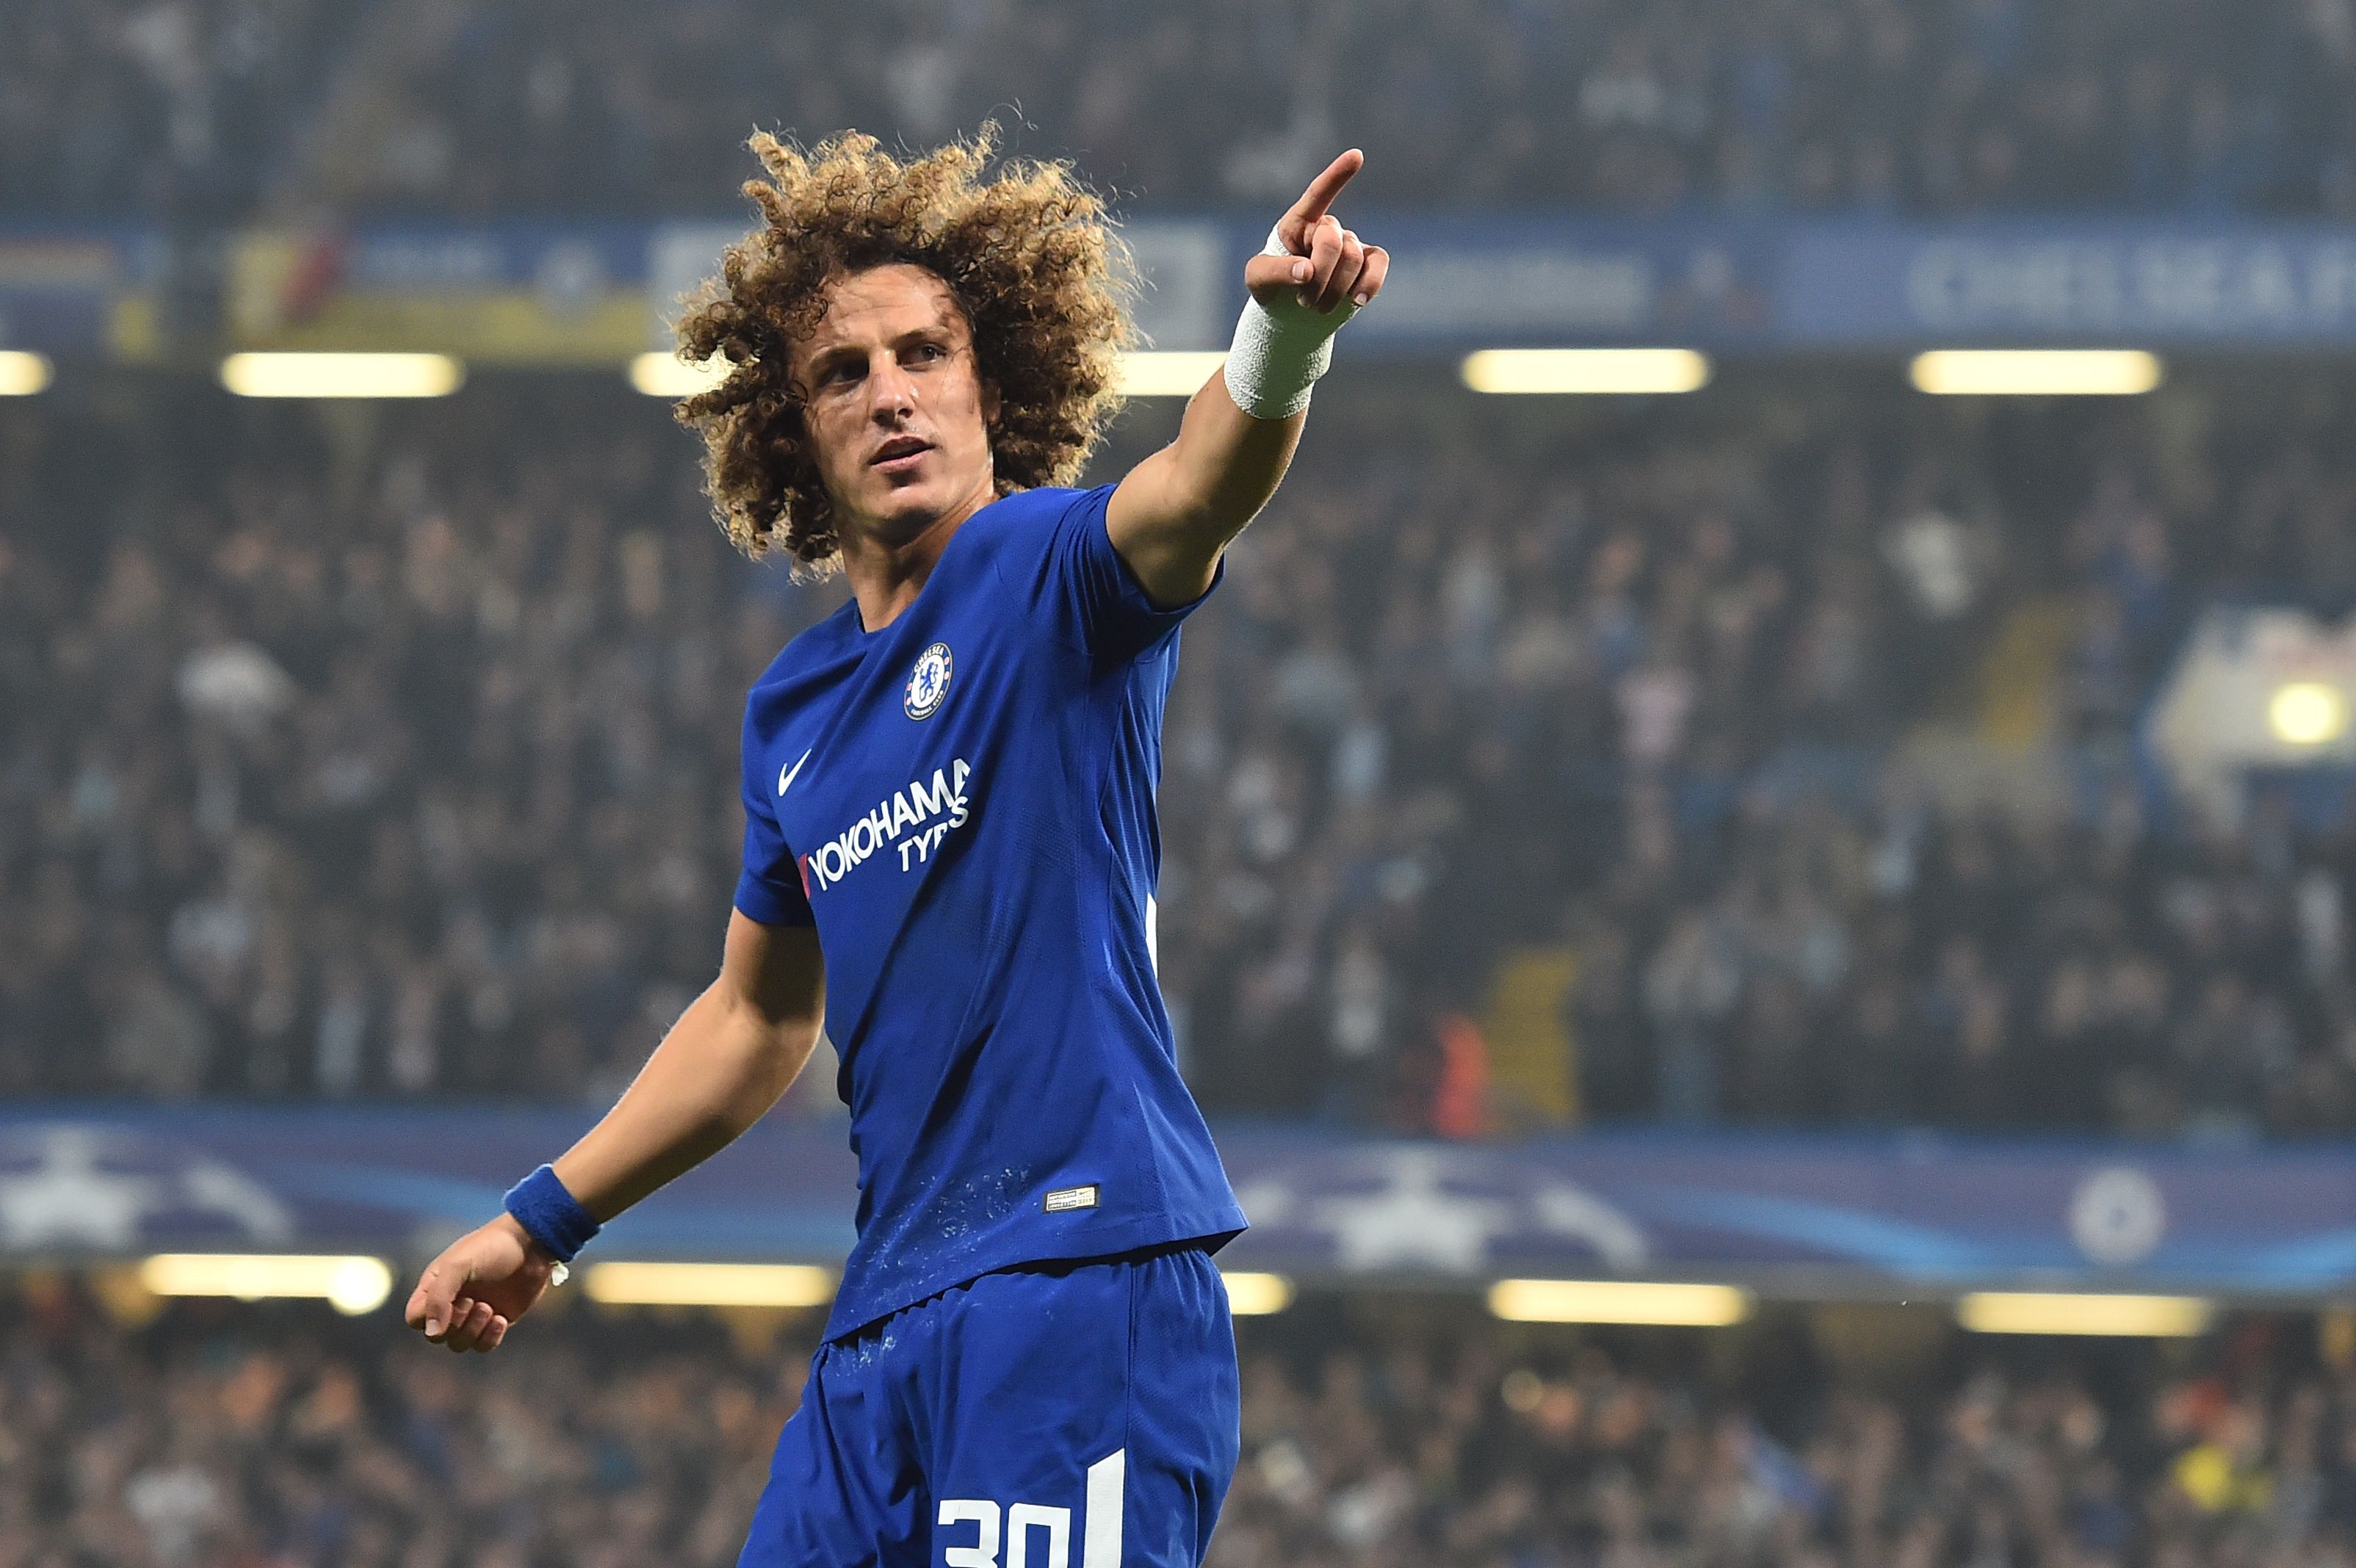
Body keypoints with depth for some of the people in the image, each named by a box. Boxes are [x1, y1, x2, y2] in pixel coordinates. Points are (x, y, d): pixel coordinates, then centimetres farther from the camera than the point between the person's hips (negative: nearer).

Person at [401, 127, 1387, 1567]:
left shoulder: (1049, 570, -3)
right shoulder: (794, 709, 17)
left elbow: (1195, 491, -27)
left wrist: (1280, 343, -49)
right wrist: (546, 1218, 34)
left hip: (1081, 1277, -7)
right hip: (885, 1327, 7)